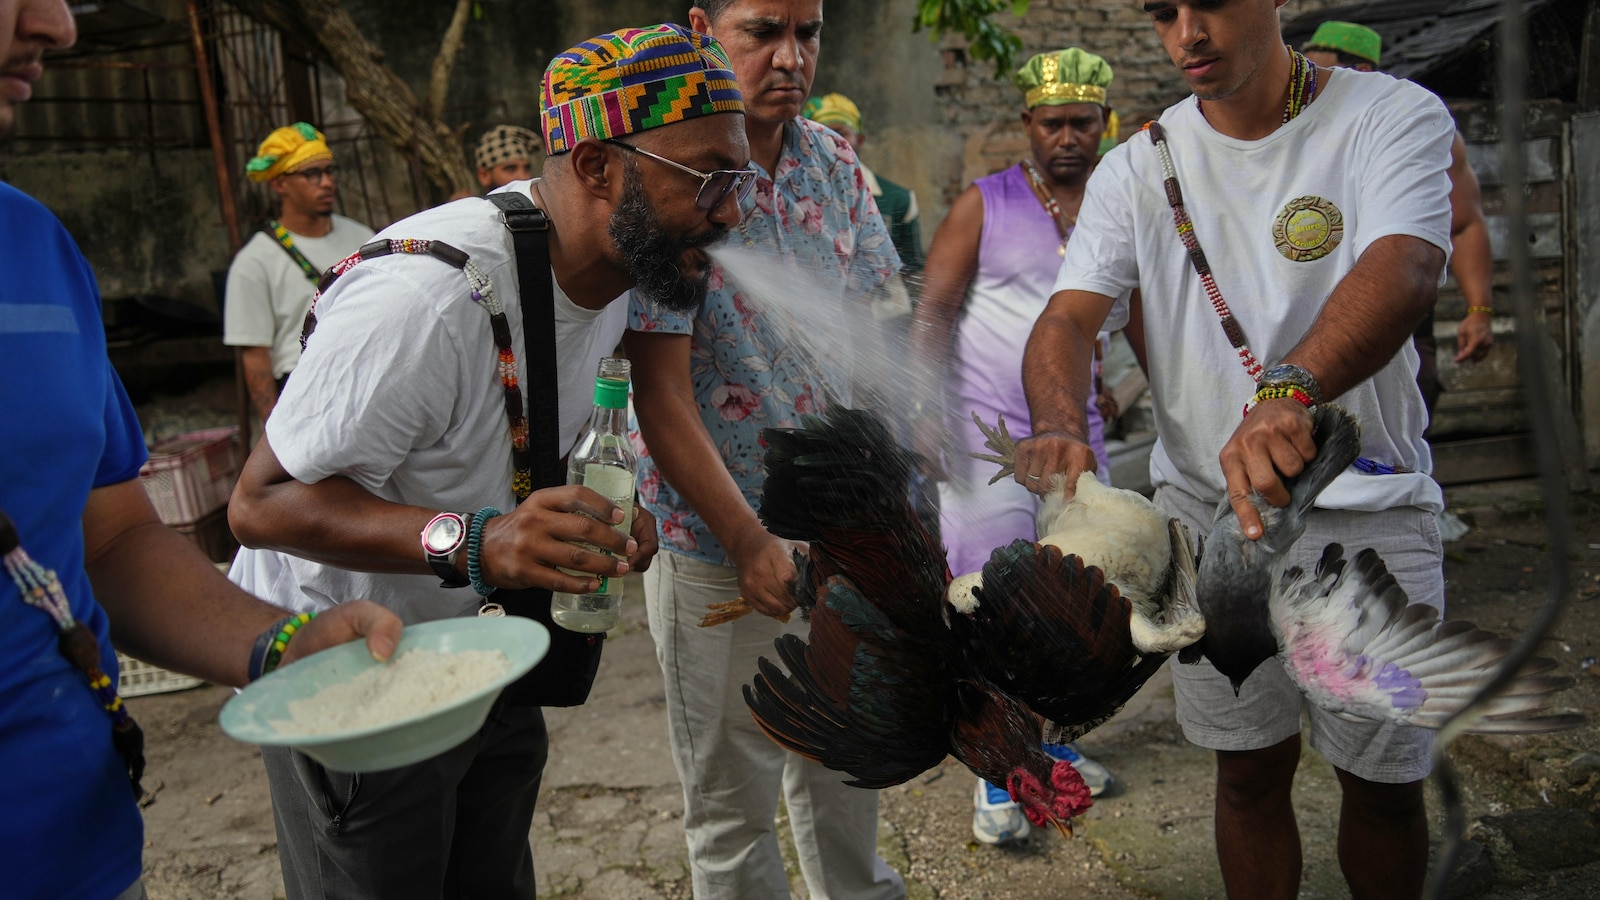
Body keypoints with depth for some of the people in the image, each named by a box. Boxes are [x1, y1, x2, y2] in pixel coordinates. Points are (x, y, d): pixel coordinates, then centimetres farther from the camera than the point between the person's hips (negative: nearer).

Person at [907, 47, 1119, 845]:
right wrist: (927, 409, -16)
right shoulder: (984, 205, -3)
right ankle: (995, 775, 12)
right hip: (988, 436, -4)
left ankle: (1051, 738, 32)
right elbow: (932, 311, -6)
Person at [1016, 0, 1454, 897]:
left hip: (1367, 509, -1)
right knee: (1250, 767, 14)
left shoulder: (1394, 115, -8)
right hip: (1205, 506, 2)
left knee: (1385, 780, 12)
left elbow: (1404, 269, -27)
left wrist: (1287, 391, -48)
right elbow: (1068, 317, -10)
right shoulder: (1137, 167, 1)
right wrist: (1062, 424, -33)